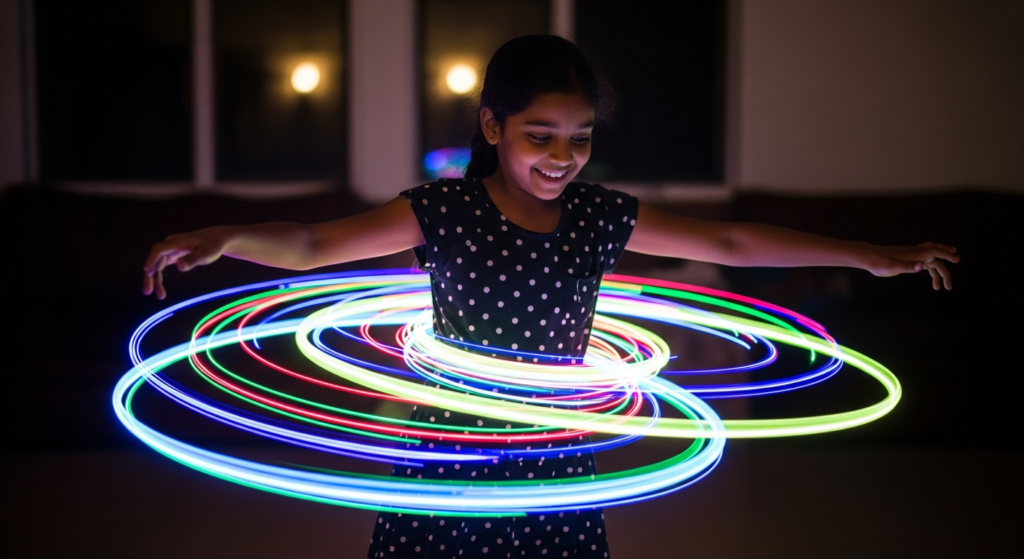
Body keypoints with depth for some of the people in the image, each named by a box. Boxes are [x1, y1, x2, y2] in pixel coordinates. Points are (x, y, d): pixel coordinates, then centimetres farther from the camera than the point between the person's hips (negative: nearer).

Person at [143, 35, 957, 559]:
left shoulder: (601, 217, 2)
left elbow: (729, 243, 8)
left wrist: (868, 255, 11)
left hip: (560, 469, 3)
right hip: (453, 462, -3)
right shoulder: (442, 210, -8)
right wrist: (226, 238, -36)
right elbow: (310, 247, -16)